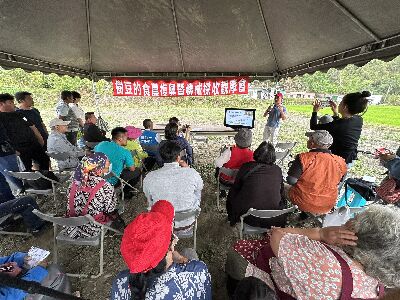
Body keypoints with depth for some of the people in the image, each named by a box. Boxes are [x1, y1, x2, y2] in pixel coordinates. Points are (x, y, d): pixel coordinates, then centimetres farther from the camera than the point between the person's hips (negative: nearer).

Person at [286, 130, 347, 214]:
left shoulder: (304, 158, -23)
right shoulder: (340, 162, -7)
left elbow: (291, 181, -21)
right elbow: (337, 183, 8)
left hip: (305, 204, -5)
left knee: (285, 187, 21)